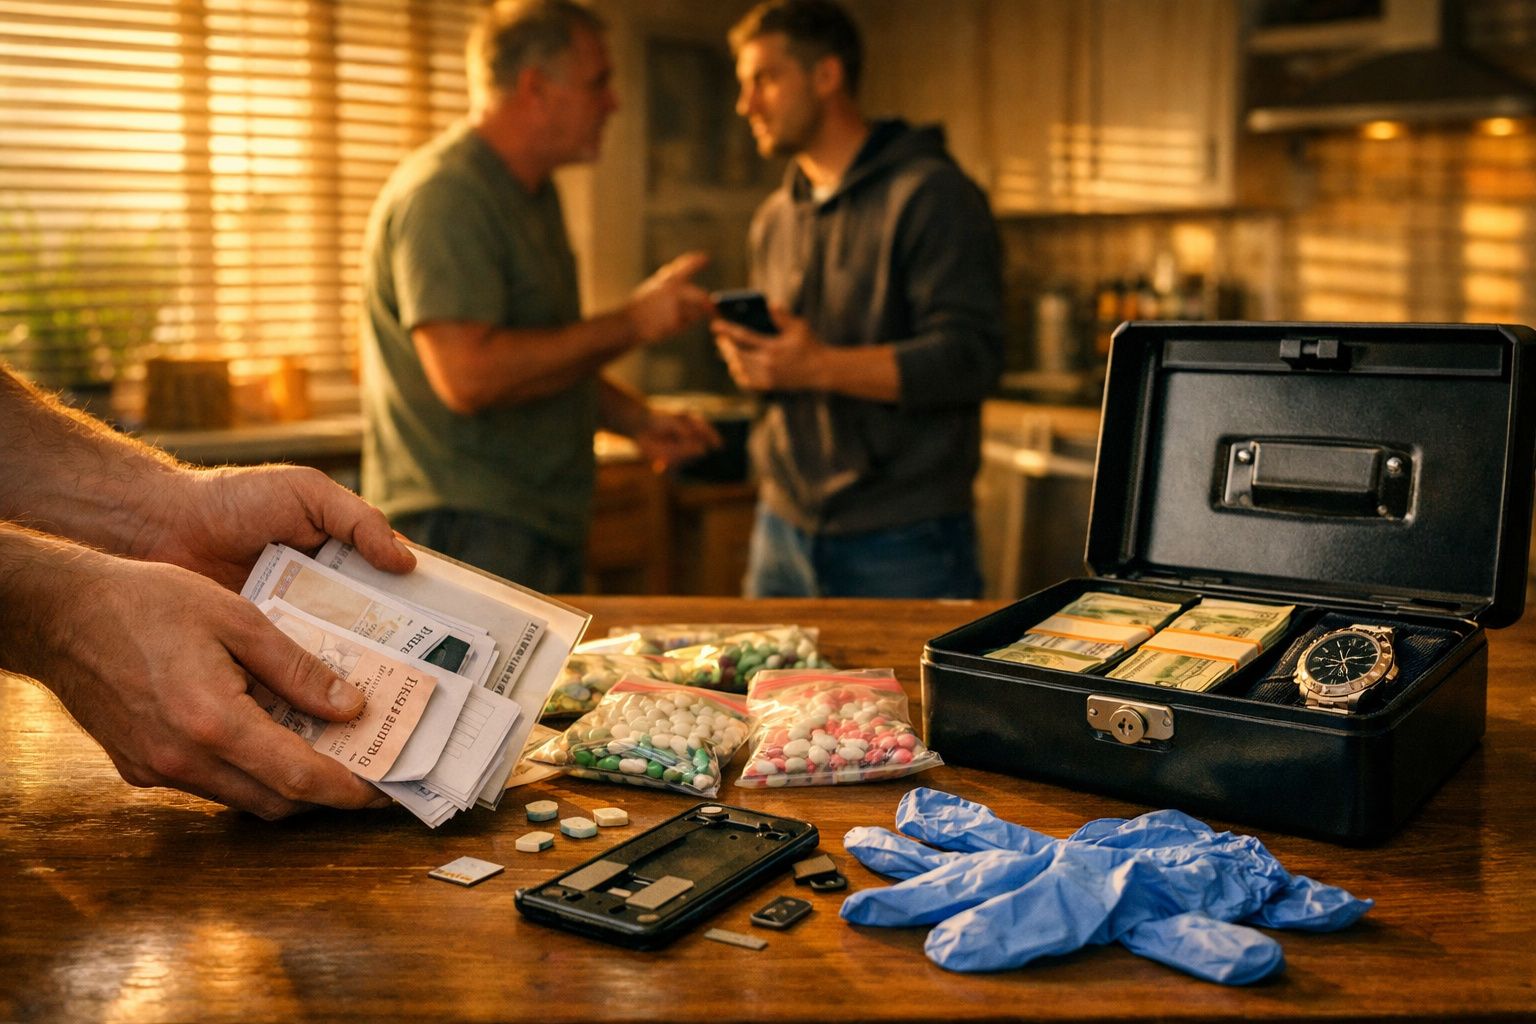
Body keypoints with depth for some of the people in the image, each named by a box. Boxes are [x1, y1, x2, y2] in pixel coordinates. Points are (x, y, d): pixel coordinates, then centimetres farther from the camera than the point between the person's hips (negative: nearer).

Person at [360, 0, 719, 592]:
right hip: (465, 536, -10)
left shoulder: (535, 195, 17)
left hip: (546, 531, 10)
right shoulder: (443, 195, -15)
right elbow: (468, 375, -27)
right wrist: (631, 323, -19)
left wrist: (636, 420, 11)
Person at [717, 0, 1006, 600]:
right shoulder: (774, 220, 16)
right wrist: (751, 362, 0)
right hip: (783, 527, 7)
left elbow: (971, 358, -17)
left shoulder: (930, 195, -8)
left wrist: (821, 366, -24)